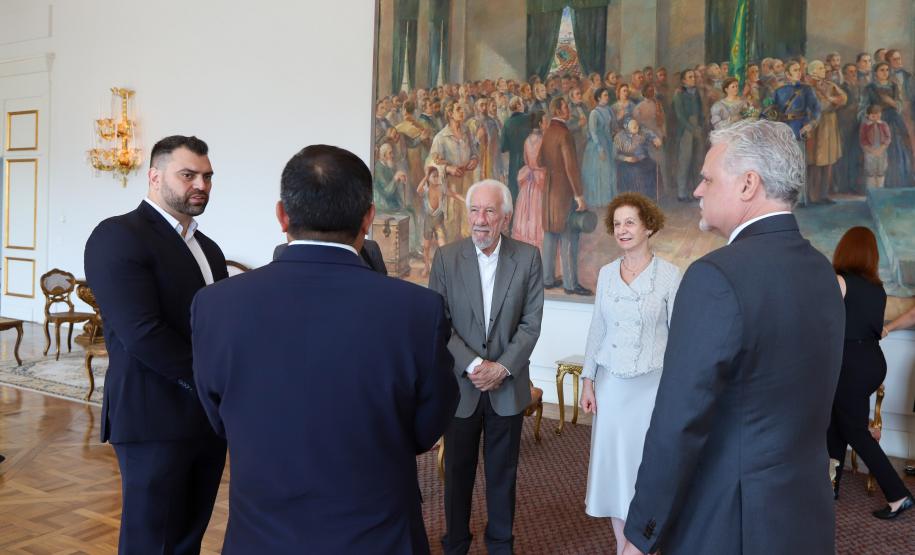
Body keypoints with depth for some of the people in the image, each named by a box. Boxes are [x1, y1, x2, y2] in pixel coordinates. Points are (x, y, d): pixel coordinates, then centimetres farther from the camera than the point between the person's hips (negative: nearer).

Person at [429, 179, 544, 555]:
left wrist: (502, 367, -14)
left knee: (503, 473, 13)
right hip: (460, 383, 0)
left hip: (508, 385, 0)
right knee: (457, 471, 12)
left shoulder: (528, 258, -3)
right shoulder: (446, 257, -4)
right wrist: (473, 364, -16)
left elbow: (531, 323, -4)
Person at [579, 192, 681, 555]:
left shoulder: (669, 274, -7)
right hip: (611, 383, 4)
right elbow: (597, 330, 9)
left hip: (652, 383, -3)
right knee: (612, 461, 9)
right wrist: (588, 381, 6)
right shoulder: (606, 273, 5)